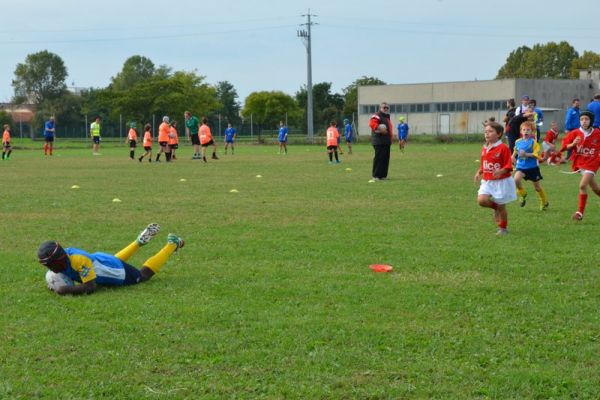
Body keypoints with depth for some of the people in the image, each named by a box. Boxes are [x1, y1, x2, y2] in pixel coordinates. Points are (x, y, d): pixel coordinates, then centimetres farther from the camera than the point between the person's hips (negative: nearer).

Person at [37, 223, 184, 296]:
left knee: (144, 275, 21)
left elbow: (90, 287, -42)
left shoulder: (78, 260, -43)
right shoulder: (62, 256, -21)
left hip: (121, 273, -6)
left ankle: (172, 245, 33)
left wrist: (65, 290, -46)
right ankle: (140, 241, 52)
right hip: (101, 260, 6)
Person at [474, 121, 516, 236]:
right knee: (481, 200, -14)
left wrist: (501, 171, -33)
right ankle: (495, 207, 18)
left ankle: (503, 228, 24)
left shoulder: (503, 148, -15)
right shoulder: (484, 148, 6)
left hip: (501, 181, -6)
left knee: (501, 206, 4)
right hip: (487, 181, 6)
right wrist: (479, 172, 3)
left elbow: (508, 166, -16)